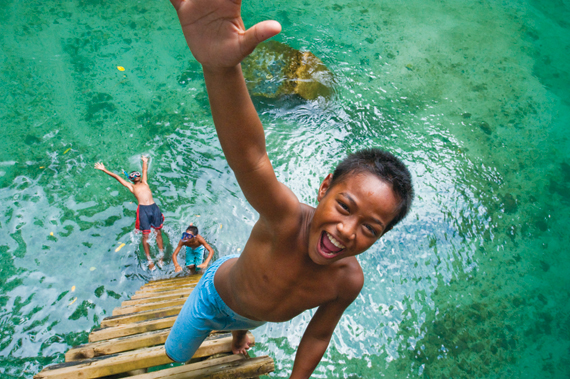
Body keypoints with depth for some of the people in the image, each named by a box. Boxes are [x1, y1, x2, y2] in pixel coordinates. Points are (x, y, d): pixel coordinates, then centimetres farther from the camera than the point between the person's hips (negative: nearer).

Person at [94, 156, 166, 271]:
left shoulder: (144, 183, 27)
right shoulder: (131, 186, 21)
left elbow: (145, 171, 42)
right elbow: (116, 176, 23)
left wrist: (145, 161, 58)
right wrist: (104, 170, 25)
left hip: (154, 207, 3)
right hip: (143, 209, -3)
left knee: (158, 233, 4)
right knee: (146, 235, -2)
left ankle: (161, 257, 14)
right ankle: (149, 261, 5)